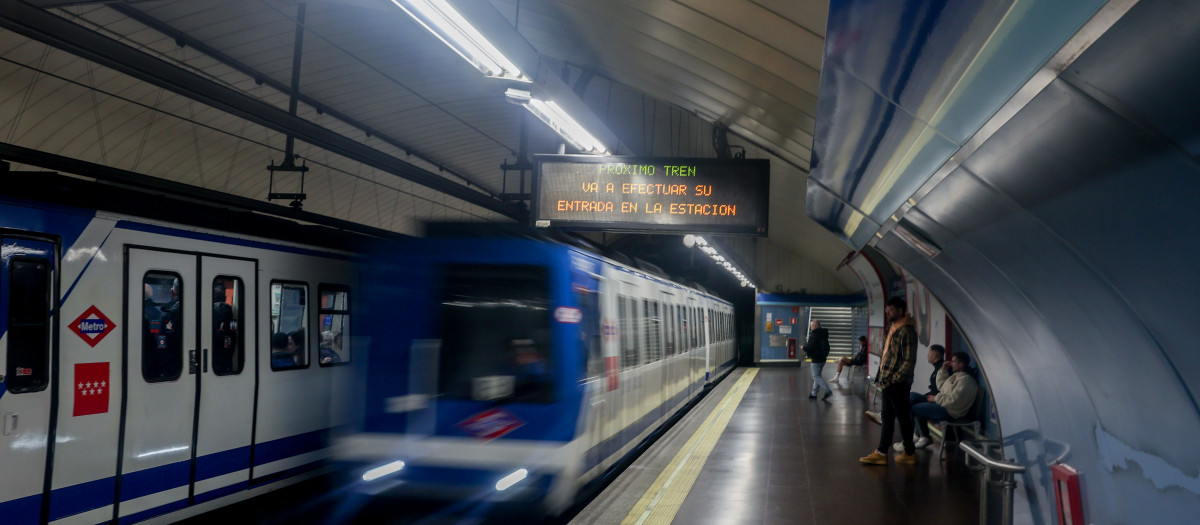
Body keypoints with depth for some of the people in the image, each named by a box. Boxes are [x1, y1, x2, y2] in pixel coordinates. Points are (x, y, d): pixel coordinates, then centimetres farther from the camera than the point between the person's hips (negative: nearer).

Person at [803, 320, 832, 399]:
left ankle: (828, 390, -11)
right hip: (822, 358, 10)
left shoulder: (814, 335, -19)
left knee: (816, 376, -4)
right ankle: (814, 393, 21)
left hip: (816, 359, -10)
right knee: (817, 376, 15)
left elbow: (809, 347, -24)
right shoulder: (822, 334, 12)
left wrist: (804, 346, -5)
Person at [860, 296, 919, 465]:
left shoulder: (906, 331, -16)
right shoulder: (893, 329, 13)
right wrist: (882, 378, 13)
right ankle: (881, 453, 16)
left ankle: (909, 453, 16)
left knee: (903, 417, 3)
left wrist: (892, 379, -19)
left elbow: (909, 361, -20)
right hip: (889, 383, 9)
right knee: (887, 417, 11)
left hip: (898, 384, -9)